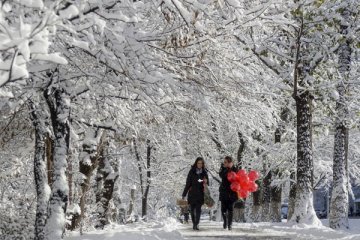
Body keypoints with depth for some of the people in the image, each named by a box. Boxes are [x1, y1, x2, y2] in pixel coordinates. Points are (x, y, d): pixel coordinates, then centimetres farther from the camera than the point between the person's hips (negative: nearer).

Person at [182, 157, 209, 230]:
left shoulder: (204, 172, 4)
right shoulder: (192, 171, 0)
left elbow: (207, 183, 12)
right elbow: (188, 183, 2)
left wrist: (206, 182, -14)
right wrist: (184, 194, 0)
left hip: (200, 193, 0)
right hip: (192, 193, 0)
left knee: (198, 209, -10)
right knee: (192, 209, 5)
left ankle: (196, 224, -14)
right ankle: (194, 223, 19)